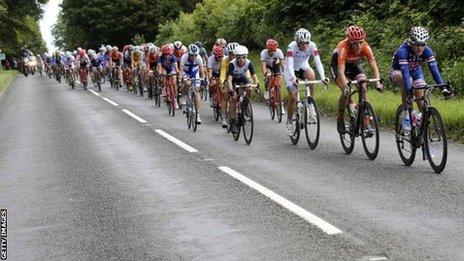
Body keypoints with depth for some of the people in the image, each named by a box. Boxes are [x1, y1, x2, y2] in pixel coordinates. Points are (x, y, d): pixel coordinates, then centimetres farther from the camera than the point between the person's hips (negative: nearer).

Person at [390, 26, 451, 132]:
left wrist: (443, 87, -44)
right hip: (398, 72, -4)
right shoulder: (403, 51, -36)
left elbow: (434, 69, -32)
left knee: (421, 97, -17)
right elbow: (405, 72, -46)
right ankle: (406, 115, -28)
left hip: (415, 72, 4)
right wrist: (408, 89, -60)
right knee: (406, 80, -37)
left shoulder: (427, 51, -25)